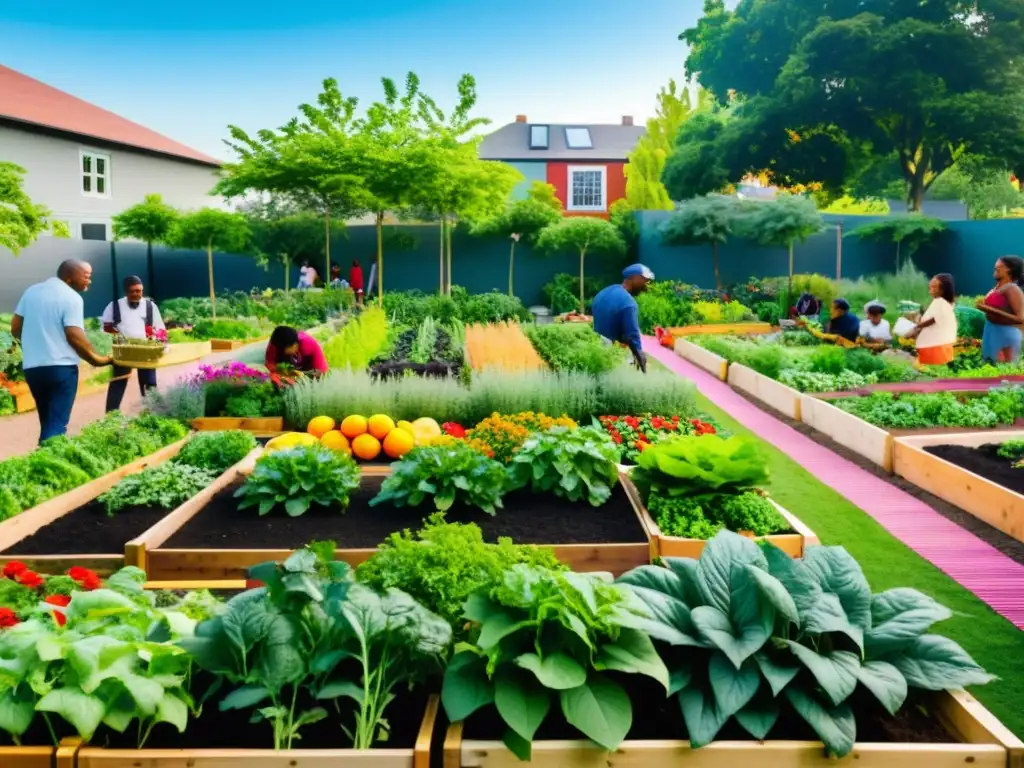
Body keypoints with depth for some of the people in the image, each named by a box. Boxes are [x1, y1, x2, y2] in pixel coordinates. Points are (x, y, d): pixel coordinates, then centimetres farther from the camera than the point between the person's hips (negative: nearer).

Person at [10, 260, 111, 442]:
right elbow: (75, 336, -15)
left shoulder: (32, 291, 12)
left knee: (48, 422, 17)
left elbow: (15, 328, 14)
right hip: (60, 367, -7)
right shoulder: (72, 297, -9)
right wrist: (96, 359, -4)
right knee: (56, 424, -5)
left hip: (31, 366, 7)